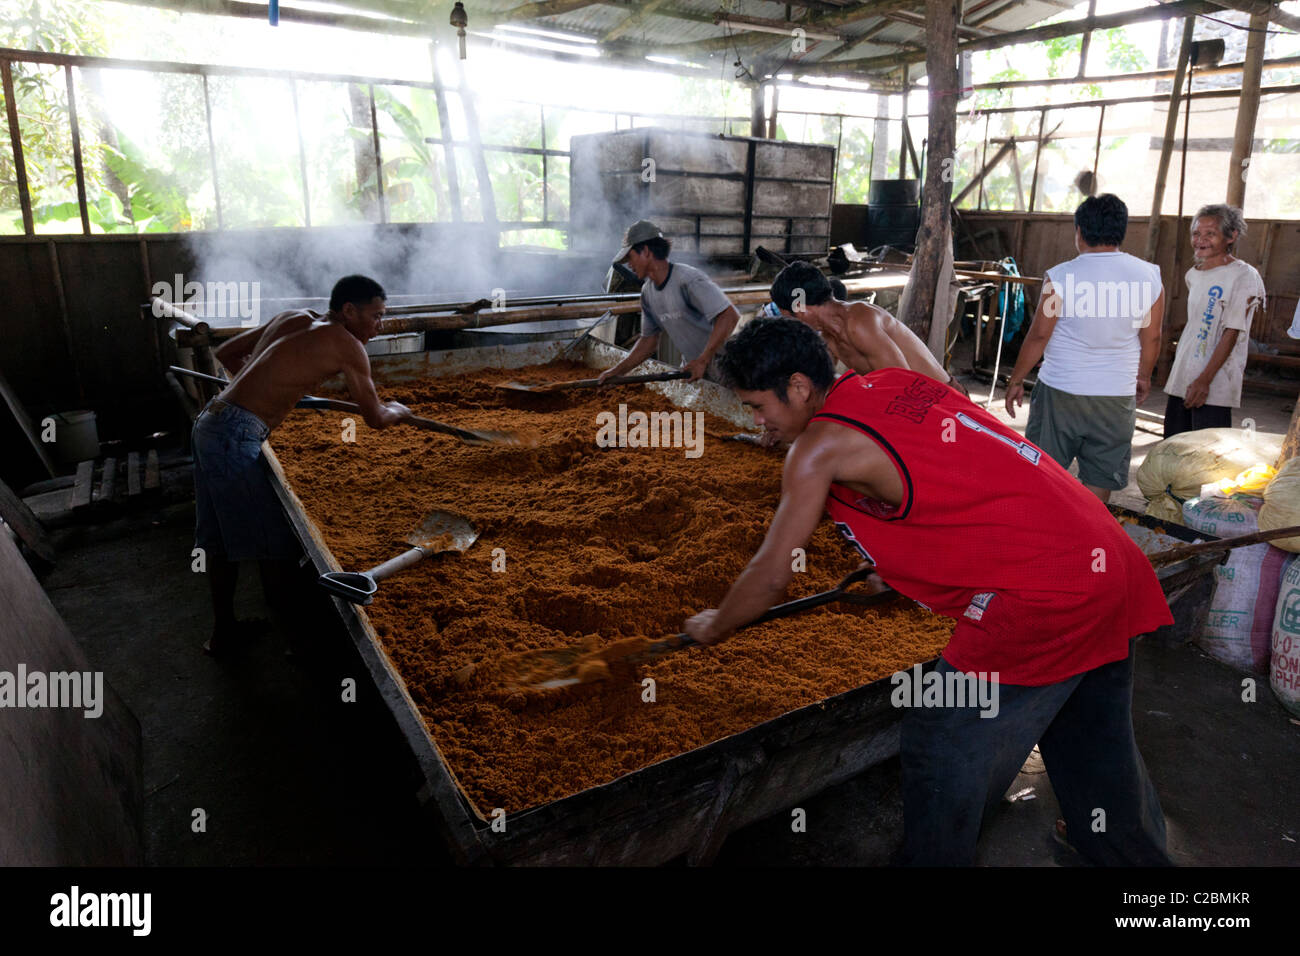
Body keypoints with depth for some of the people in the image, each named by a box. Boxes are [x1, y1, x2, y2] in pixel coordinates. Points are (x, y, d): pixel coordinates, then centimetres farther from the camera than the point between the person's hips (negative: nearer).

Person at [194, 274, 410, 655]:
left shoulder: (291, 318, 15)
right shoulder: (346, 345, -7)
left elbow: (227, 352, 24)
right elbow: (376, 418, 1)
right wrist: (398, 410, 22)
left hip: (209, 422, 9)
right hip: (236, 437, -9)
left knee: (220, 537, 18)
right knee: (276, 541, 4)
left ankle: (223, 631, 33)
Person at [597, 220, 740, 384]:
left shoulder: (687, 279, -23)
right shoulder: (647, 292, 5)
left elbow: (730, 316, -30)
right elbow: (649, 339, 14)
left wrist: (703, 360, -33)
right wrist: (618, 371, 6)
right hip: (696, 370, 8)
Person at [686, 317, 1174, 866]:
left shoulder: (821, 446, -12)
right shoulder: (893, 385, 12)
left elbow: (771, 576, -4)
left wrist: (713, 627, 13)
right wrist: (896, 567, 34)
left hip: (1043, 598, -9)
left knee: (943, 753, 7)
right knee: (1097, 748, 27)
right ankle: (1136, 852, 47)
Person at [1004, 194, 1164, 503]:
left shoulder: (1060, 277, -10)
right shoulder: (1150, 277, 0)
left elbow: (1039, 336, -7)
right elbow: (1152, 338, 7)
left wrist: (1015, 380, 5)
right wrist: (1143, 377, 23)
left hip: (1060, 390, -2)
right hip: (1117, 396, 3)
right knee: (1099, 481, 10)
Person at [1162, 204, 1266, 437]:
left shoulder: (1244, 276, -8)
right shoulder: (1193, 274, 13)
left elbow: (1232, 332, -13)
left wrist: (1205, 379, -18)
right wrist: (1177, 372, 17)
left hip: (1215, 383, -7)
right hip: (1182, 377, 7)